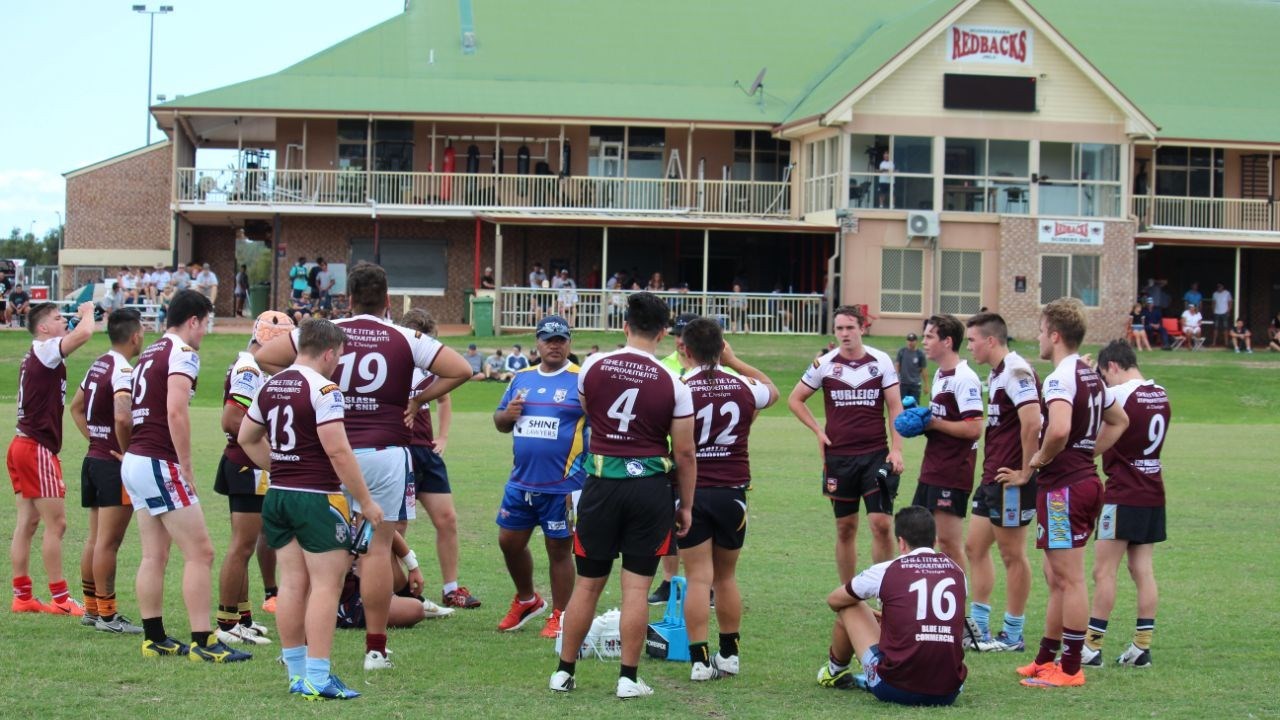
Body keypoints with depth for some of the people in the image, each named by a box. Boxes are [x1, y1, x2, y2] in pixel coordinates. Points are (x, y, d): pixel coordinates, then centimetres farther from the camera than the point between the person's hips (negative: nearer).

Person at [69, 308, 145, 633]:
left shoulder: (98, 364, 12)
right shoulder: (124, 370, -17)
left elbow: (76, 407, 24)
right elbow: (122, 418, -31)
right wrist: (127, 452, -17)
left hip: (94, 458, 9)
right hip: (115, 464, -9)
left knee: (95, 539, 14)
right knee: (108, 542, -5)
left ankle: (91, 608, 21)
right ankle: (107, 615, -2)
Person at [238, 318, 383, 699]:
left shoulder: (270, 386, 11)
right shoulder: (323, 389, -13)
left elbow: (247, 438, 22)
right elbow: (337, 451, -18)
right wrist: (366, 501, -13)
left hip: (278, 495, 8)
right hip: (316, 497, -8)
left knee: (292, 583, 11)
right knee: (326, 585, -5)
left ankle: (296, 673, 15)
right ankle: (318, 678, -8)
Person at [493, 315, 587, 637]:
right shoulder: (522, 378, 12)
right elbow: (499, 422, 20)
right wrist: (507, 414, -5)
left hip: (563, 486, -6)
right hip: (521, 482, 6)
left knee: (559, 549, 3)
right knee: (509, 541, 12)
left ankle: (559, 616, 15)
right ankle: (526, 600, 34)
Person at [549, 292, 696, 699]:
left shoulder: (594, 367, -2)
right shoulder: (672, 384, -7)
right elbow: (684, 454, -3)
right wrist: (686, 505, 8)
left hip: (602, 483, 2)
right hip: (651, 487, -2)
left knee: (587, 584, 10)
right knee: (636, 587, 3)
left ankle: (564, 672, 17)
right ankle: (628, 678, 6)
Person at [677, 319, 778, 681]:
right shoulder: (743, 387, 0)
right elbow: (772, 391, 24)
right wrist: (734, 361, 26)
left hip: (690, 491, -3)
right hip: (732, 492, 3)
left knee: (698, 578, -2)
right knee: (726, 577, 16)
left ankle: (700, 660, -5)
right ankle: (729, 655, 23)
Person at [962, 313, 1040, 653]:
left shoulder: (1016, 372, -17)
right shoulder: (996, 373, 15)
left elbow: (1032, 423, -27)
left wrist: (1024, 472, -21)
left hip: (1010, 480, -10)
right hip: (992, 478, 10)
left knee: (1012, 555, 0)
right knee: (974, 547, 13)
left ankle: (1012, 636, 8)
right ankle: (978, 627, 20)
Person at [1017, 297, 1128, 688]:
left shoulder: (1060, 378, -17)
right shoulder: (1090, 375, 14)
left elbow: (1059, 430, -33)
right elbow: (1118, 421, 28)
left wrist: (1040, 460, -15)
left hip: (1063, 487, -10)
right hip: (1085, 478, 10)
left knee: (1070, 579, -4)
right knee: (1057, 578, 17)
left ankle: (1070, 669, 0)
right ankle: (1046, 659, 25)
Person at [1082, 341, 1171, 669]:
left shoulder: (1119, 394, -15)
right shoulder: (1161, 395, 9)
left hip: (1123, 497, -7)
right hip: (1154, 494, 8)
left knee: (1104, 571, -3)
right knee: (1143, 571, 8)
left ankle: (1092, 647, 0)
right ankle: (1141, 647, 7)